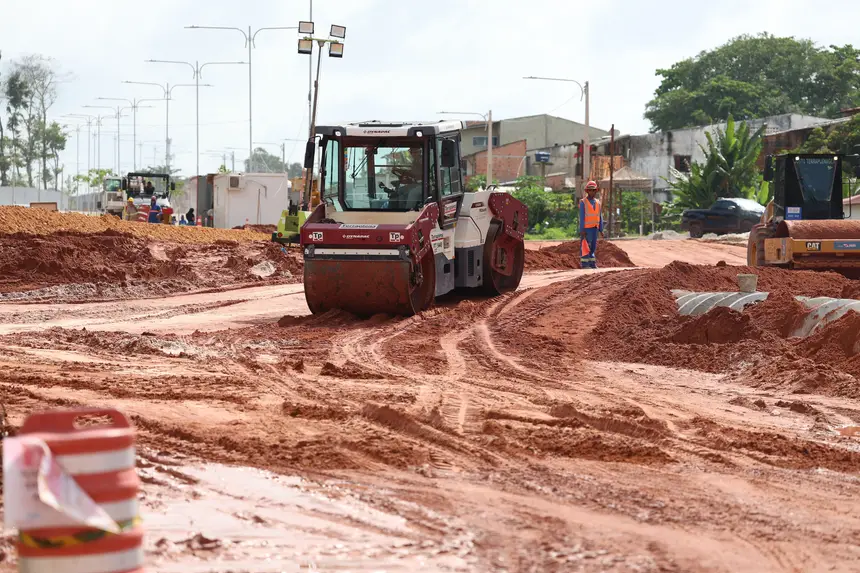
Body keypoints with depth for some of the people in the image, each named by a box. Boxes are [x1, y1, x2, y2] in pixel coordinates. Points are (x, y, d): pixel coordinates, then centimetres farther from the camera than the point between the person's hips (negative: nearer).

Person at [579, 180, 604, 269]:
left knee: (593, 247, 7)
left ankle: (592, 264, 12)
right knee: (585, 247, -6)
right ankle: (584, 264, -5)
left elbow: (600, 217, 13)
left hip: (595, 228, 6)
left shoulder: (597, 202, 11)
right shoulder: (583, 202, -6)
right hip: (586, 228, -6)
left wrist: (601, 229, 8)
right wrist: (582, 230, -16)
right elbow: (581, 217, -10)